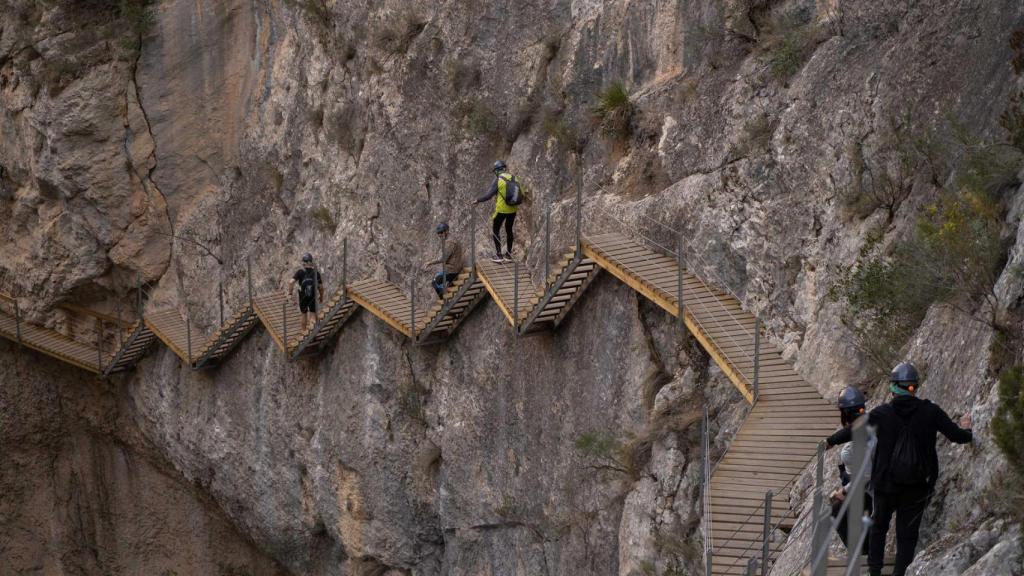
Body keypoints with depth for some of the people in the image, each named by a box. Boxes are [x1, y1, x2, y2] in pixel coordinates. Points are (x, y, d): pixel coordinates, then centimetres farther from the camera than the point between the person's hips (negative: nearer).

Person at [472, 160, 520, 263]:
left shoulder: (498, 181, -13)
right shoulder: (514, 179, 0)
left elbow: (489, 195, -14)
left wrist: (478, 200, -2)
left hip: (501, 210, -5)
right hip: (513, 209, 5)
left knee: (495, 230, 10)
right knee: (509, 230, 19)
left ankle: (499, 255, 5)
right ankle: (508, 254, 22)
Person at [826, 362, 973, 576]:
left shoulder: (881, 414, -5)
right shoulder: (930, 412, -6)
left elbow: (852, 431, 6)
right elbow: (958, 436, -2)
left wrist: (830, 441, 23)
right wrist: (966, 430, 22)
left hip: (885, 483, 0)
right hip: (918, 486, 0)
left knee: (878, 526, 20)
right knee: (907, 533, 7)